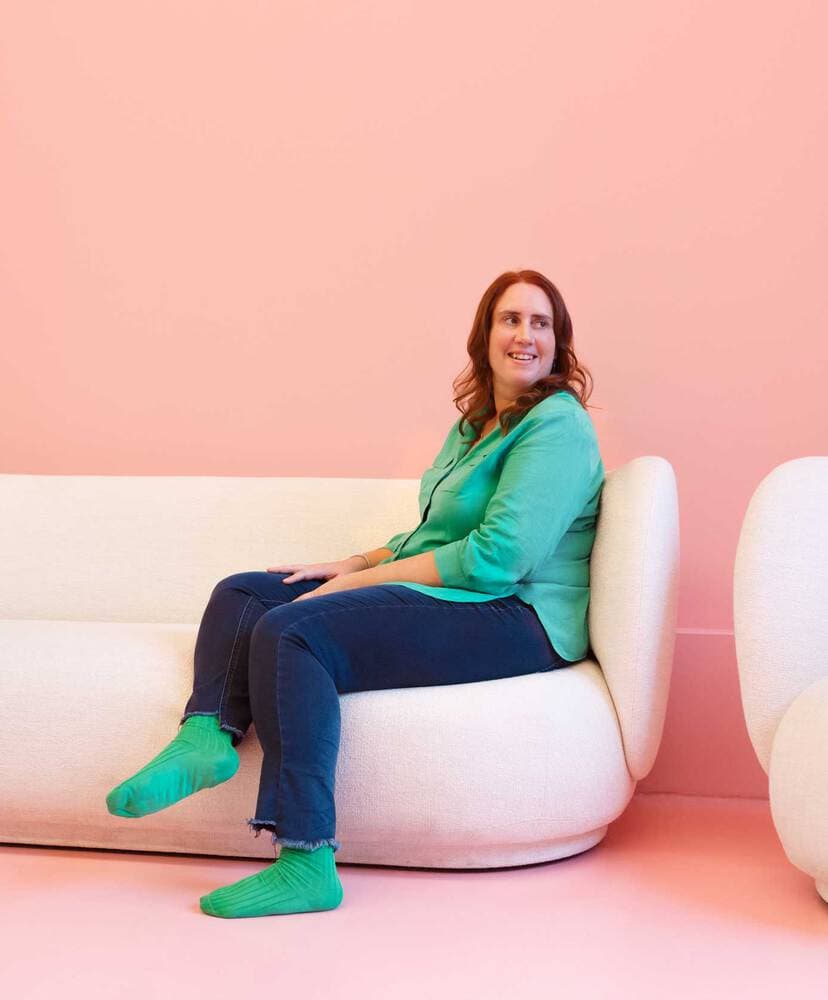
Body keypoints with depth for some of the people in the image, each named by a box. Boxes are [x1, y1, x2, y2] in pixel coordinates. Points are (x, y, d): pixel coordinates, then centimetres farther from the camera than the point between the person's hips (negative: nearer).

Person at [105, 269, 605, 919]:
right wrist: (347, 566, 7)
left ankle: (307, 864, -31)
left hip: (516, 619, -10)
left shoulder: (558, 424, -11)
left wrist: (359, 580, -15)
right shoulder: (475, 422, 19)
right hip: (438, 593, 10)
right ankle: (207, 735, -17)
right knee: (242, 593, 7)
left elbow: (496, 559, -21)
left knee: (292, 631, -29)